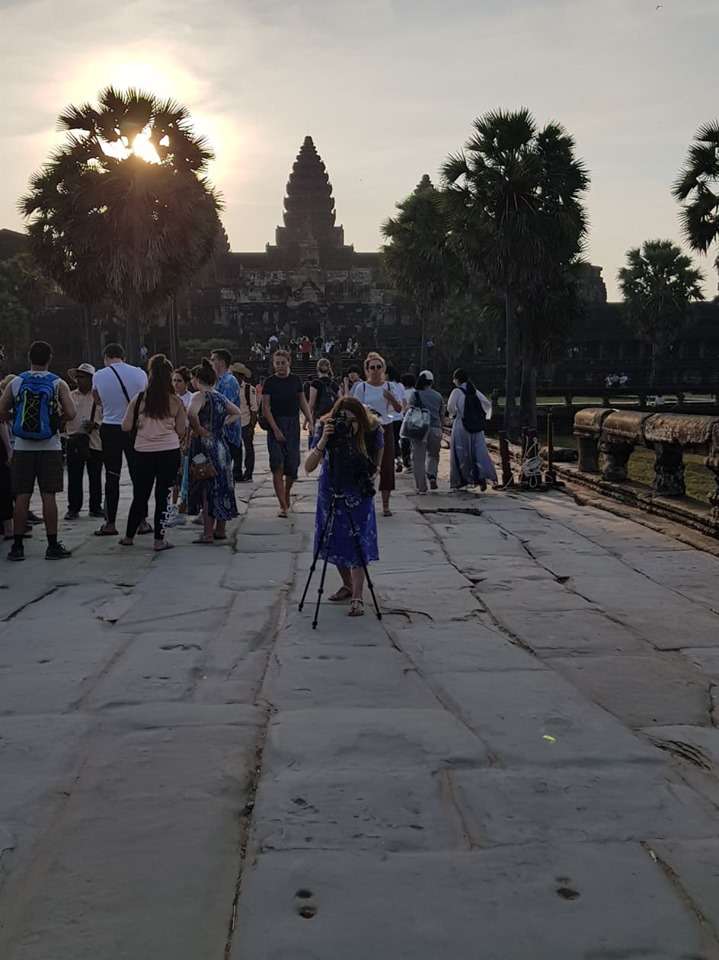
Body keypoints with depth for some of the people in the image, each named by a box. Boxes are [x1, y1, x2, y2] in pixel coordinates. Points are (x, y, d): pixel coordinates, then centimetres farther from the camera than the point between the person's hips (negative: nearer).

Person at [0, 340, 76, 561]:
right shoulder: (58, 384, -3)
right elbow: (71, 414, -9)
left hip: (23, 448, 1)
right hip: (50, 447, -1)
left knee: (21, 497, 4)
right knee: (48, 496, 1)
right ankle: (53, 546, 4)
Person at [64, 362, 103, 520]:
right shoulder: (71, 397, 10)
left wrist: (95, 425, -15)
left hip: (95, 442, -1)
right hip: (73, 441, 1)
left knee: (95, 477, 6)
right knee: (74, 477, 1)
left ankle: (96, 507, 16)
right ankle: (73, 508, 9)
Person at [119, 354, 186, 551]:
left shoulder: (139, 399, -2)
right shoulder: (176, 401, -2)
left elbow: (126, 427, 0)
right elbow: (181, 431, 4)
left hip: (143, 452, 1)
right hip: (170, 452, -1)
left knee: (140, 496, 14)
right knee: (163, 496, 6)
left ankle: (129, 536, 25)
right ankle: (159, 540, 5)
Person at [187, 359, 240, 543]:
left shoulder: (200, 396, -12)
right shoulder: (220, 397, 11)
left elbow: (192, 413, -32)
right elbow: (237, 413, 22)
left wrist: (199, 429, -18)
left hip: (205, 446, -7)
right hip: (221, 445, 7)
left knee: (207, 489, -3)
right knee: (221, 487, 12)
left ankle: (208, 533, -1)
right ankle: (220, 530, 20)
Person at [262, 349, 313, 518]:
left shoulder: (295, 380, 6)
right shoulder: (270, 382, -3)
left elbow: (302, 402, 12)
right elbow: (265, 408, -5)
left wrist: (311, 421, 0)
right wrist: (275, 429, -14)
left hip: (293, 424, 3)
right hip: (276, 424, -3)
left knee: (292, 465, 4)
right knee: (277, 466, -8)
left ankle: (286, 493, 32)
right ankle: (283, 505, -7)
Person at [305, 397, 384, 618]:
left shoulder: (372, 430, -20)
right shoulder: (326, 428, -20)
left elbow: (376, 465, 0)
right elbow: (308, 467, -27)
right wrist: (323, 440, -37)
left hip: (358, 494, -2)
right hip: (331, 491, 2)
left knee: (357, 543, -8)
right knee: (335, 541, 10)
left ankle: (357, 597, -5)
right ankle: (347, 585, 30)